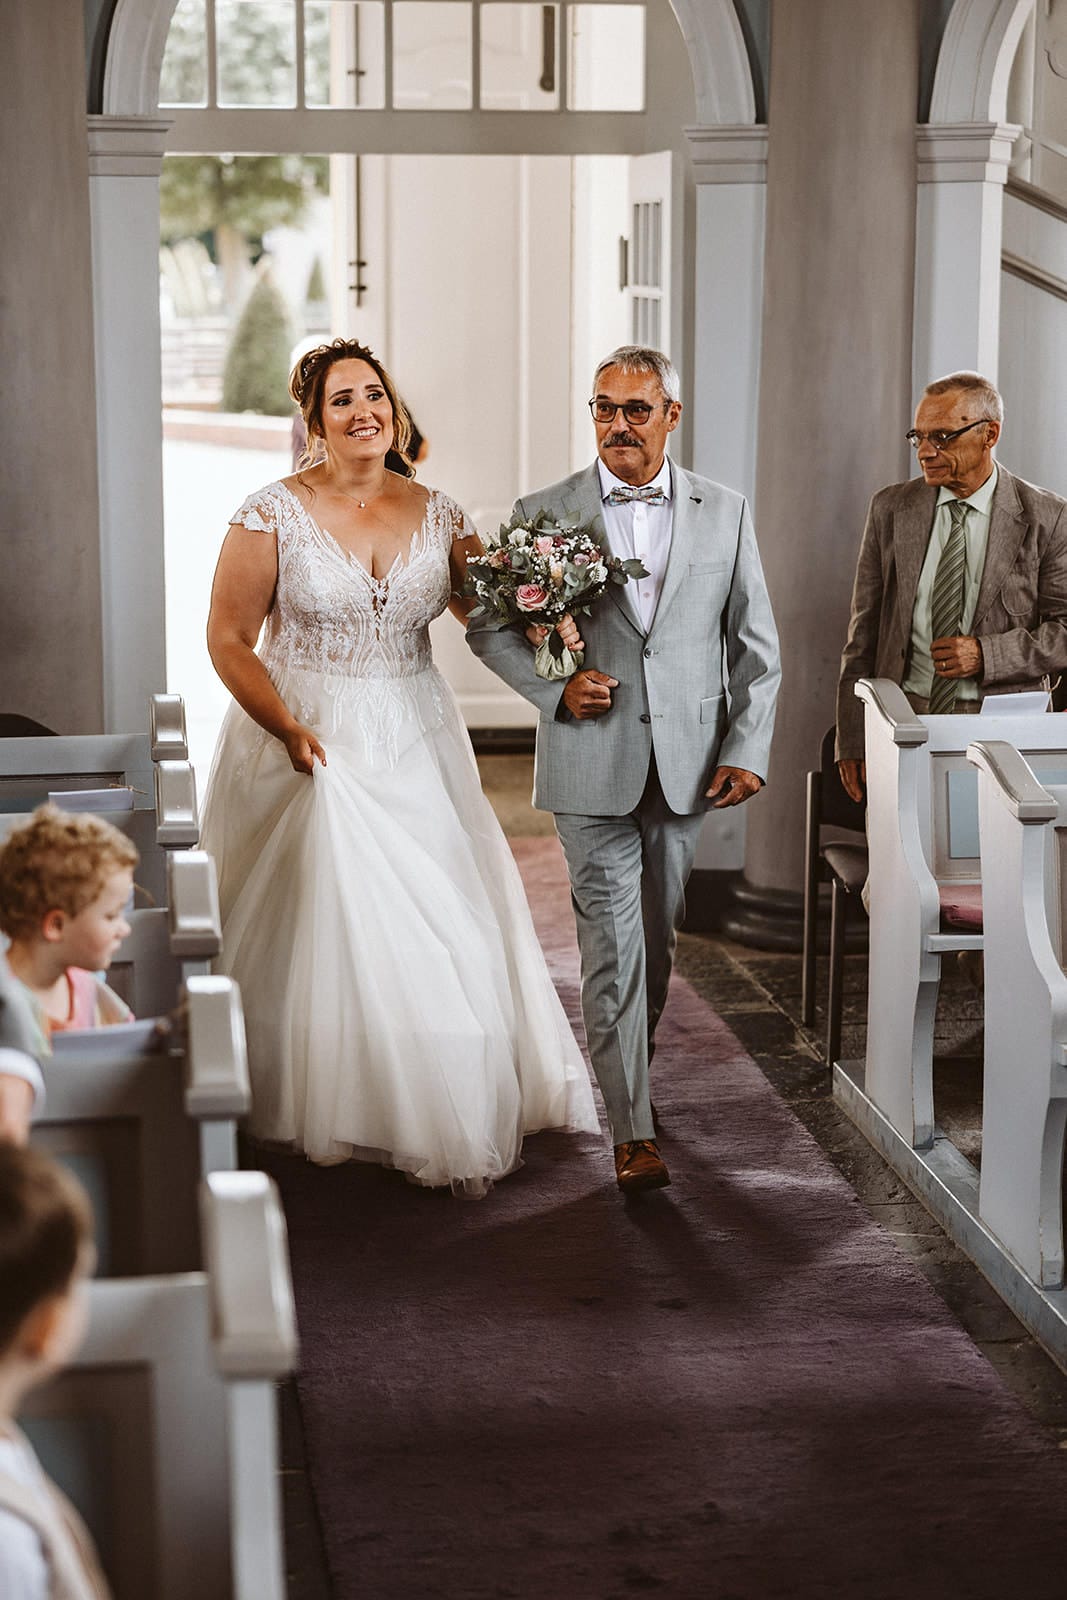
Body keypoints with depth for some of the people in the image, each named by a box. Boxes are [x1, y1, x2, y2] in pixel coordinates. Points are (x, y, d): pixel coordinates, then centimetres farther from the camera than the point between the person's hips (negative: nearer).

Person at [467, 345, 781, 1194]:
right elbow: (490, 625, 5)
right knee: (613, 942, -5)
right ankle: (633, 1128, -2)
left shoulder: (725, 512, 4)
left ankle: (631, 1061, 36)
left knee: (658, 934, 14)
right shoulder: (544, 512, 0)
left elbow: (757, 643, 7)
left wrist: (747, 749, -2)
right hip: (593, 764, -2)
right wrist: (555, 689, -11)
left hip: (686, 762, 2)